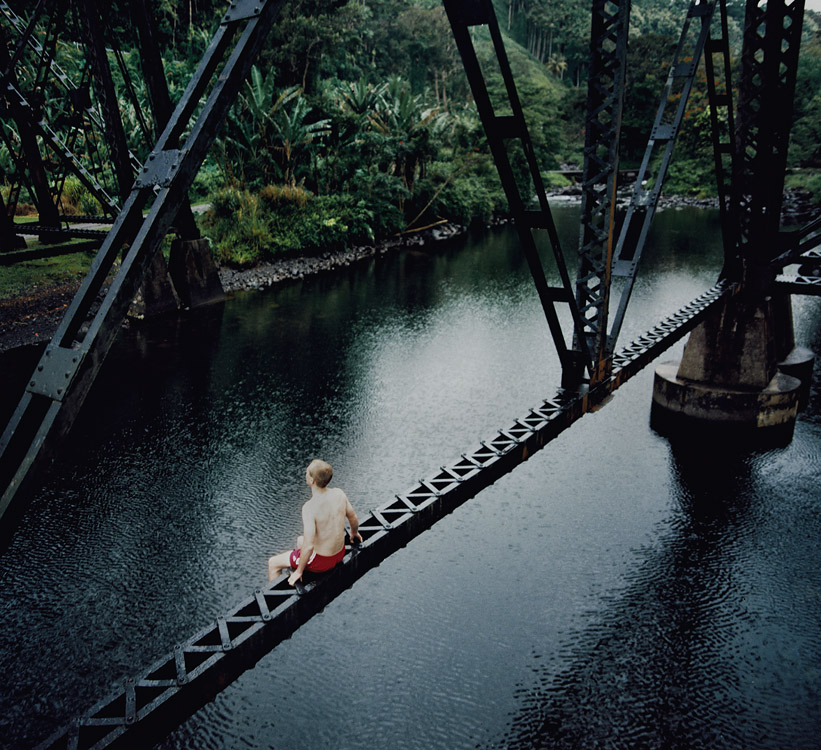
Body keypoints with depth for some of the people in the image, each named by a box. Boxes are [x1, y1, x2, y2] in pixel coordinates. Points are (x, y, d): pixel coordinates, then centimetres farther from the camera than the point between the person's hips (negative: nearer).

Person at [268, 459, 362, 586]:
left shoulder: (309, 508, -32)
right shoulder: (339, 493, -13)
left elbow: (309, 546, -32)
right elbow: (354, 519, 3)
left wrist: (299, 571, -16)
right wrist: (354, 533, 26)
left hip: (321, 560, -7)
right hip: (340, 553, 7)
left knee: (273, 563, 13)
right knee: (300, 541, 36)